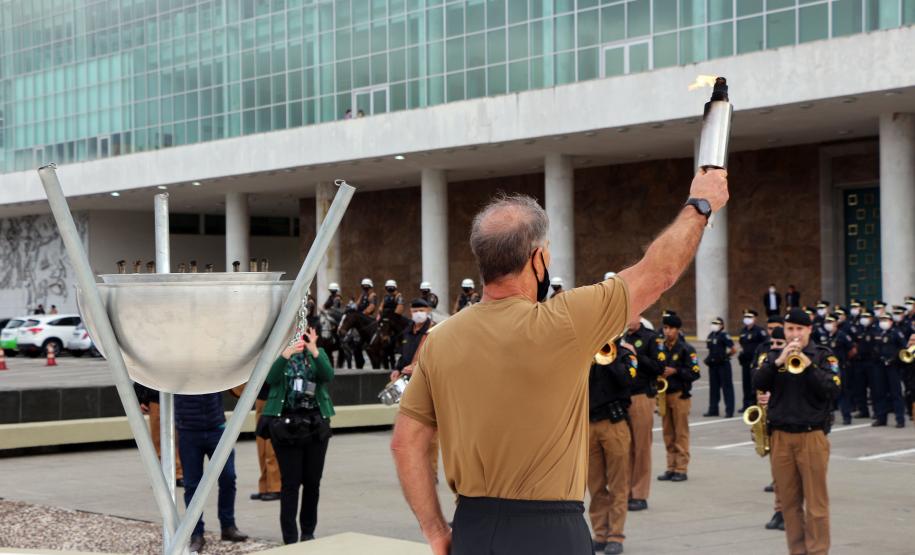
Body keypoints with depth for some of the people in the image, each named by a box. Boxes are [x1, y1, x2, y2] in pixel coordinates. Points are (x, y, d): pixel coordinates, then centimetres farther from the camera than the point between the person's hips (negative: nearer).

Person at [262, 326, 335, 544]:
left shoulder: (317, 351, 9)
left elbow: (328, 376, -9)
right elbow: (271, 378, -15)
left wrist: (315, 352, -24)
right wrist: (286, 354, -30)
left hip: (316, 423, 2)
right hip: (285, 423, -2)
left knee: (313, 480, 7)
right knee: (290, 482, -5)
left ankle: (308, 532, 22)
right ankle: (290, 538, -3)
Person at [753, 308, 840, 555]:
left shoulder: (823, 356, 1)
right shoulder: (774, 355, 9)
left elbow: (832, 390, -11)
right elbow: (758, 383, -5)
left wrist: (808, 365, -21)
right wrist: (778, 362, -19)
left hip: (812, 436, -3)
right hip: (780, 437, 3)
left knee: (816, 501, -3)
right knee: (789, 501, 8)